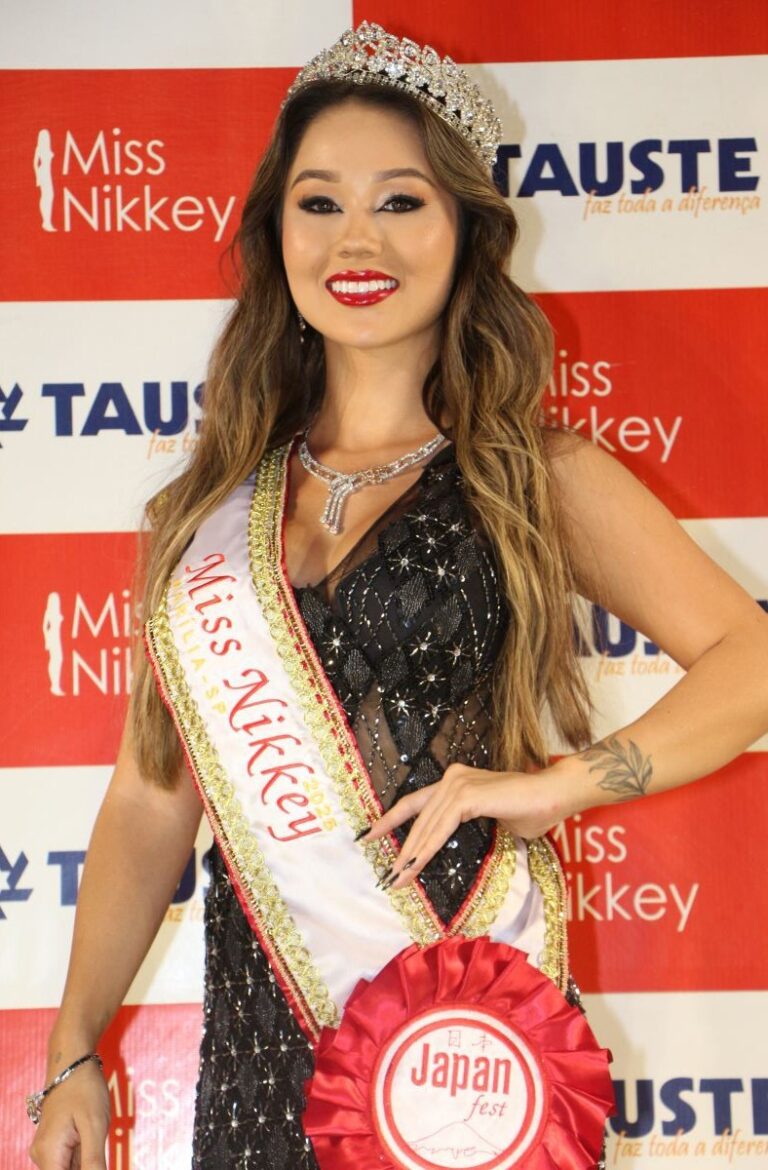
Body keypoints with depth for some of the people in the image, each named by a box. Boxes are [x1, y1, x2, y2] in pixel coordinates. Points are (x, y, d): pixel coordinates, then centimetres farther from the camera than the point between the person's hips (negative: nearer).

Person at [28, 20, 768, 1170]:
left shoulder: (540, 480, 0)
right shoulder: (218, 501, 8)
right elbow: (151, 796, 9)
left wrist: (559, 782, -22)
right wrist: (75, 1055, 6)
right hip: (260, 1054, 3)